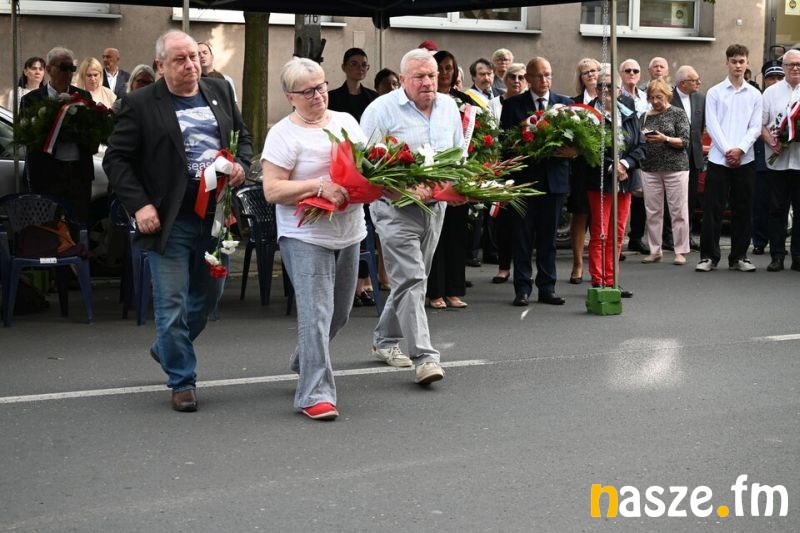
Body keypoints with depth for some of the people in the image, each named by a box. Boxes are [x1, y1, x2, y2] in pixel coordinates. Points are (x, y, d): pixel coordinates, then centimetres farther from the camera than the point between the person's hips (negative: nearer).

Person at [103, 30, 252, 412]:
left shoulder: (220, 92, 8)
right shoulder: (140, 104, -7)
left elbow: (243, 137, 20)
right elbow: (116, 159, -5)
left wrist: (240, 165, -2)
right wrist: (139, 205, -15)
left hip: (215, 217, 5)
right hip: (171, 220, -5)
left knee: (208, 295, 17)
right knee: (172, 304, -1)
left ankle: (167, 348, 41)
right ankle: (182, 383, 12)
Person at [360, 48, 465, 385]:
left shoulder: (449, 107, 9)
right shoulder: (382, 109, -9)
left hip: (435, 206, 6)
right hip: (395, 207, -6)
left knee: (413, 278, 15)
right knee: (410, 279, -14)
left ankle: (385, 340, 32)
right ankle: (424, 357, -16)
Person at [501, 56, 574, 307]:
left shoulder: (565, 104, 9)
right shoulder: (513, 105, 2)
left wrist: (572, 150, -16)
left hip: (554, 179, 2)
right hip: (524, 178, -2)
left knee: (548, 237, 8)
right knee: (523, 237, 2)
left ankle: (547, 288, 13)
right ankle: (522, 289, 8)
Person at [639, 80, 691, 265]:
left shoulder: (678, 114, 1)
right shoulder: (646, 116, 11)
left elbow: (684, 141, -5)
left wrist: (665, 139, -19)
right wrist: (643, 138, -7)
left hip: (675, 167, -4)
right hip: (650, 168, 4)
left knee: (678, 211, -2)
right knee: (653, 211, 5)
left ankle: (681, 251, 4)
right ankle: (655, 251, 13)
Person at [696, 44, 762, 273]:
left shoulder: (754, 95, 9)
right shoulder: (714, 92, 4)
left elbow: (755, 127, 4)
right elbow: (712, 125, -2)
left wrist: (740, 149, -11)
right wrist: (727, 150, -11)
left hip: (745, 159, 2)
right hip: (719, 159, -2)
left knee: (742, 210, 5)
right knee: (712, 209, -2)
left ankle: (739, 257, 13)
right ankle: (709, 256, 4)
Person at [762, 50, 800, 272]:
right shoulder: (771, 92, 9)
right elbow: (761, 124, 7)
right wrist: (772, 142, -10)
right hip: (777, 160, 0)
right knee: (777, 209, 3)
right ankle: (777, 255, 8)